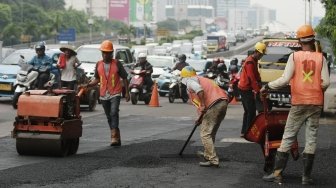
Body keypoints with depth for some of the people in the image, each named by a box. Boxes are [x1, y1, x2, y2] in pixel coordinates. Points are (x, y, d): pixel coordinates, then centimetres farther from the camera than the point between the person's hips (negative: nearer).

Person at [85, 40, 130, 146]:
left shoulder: (117, 64, -2)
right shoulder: (99, 64, 8)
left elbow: (124, 78, 3)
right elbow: (97, 79, 15)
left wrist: (127, 92, -1)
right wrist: (88, 85, -2)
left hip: (115, 94, -5)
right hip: (104, 95, 5)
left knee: (114, 113, -22)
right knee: (109, 117, 10)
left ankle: (114, 137, -26)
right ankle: (117, 138, 21)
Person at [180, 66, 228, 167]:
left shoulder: (190, 81, 5)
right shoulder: (201, 79, 31)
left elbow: (199, 90, -19)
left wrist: (202, 105, -12)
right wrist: (202, 117, 43)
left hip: (214, 104, -9)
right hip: (223, 102, 9)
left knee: (205, 134, -4)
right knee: (211, 132, 25)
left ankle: (213, 160, -11)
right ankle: (208, 154, 39)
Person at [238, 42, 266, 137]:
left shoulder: (254, 61, 15)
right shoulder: (250, 62, -17)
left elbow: (256, 75, 16)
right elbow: (252, 78, -24)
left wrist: (260, 86, 4)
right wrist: (257, 90, -27)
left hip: (244, 88, 11)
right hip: (246, 89, -11)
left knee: (248, 111, 15)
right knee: (251, 111, -10)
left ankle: (244, 132, 19)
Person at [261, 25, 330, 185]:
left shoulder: (295, 56, -5)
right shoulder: (320, 58, -1)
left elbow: (285, 79, -11)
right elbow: (326, 82, -5)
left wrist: (267, 86, 2)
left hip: (299, 103, -1)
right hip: (316, 103, 1)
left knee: (288, 137, 5)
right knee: (311, 138, 6)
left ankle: (277, 173, 3)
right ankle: (306, 176, 5)